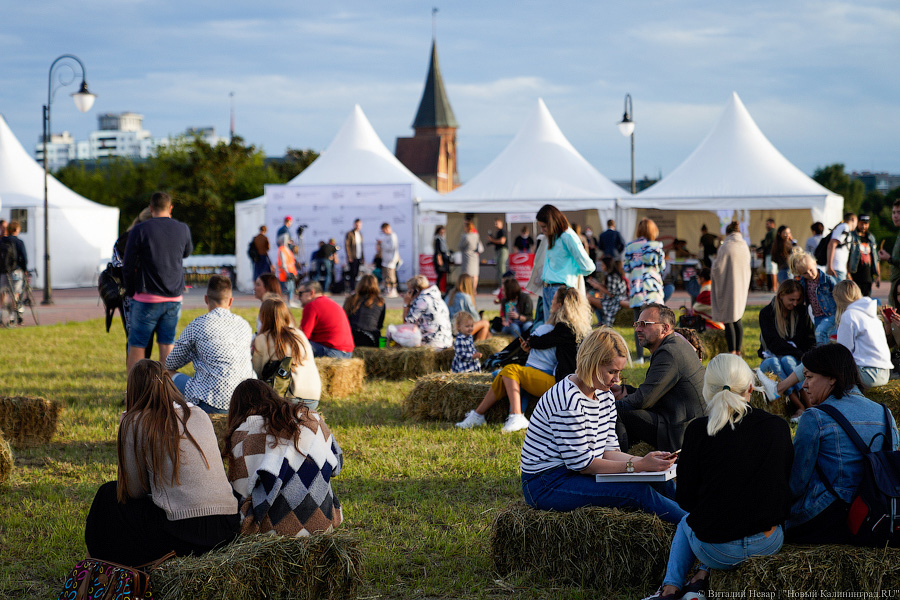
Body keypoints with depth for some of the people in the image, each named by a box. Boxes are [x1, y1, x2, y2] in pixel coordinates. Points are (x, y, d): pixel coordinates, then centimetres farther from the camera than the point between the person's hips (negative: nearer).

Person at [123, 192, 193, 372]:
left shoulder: (140, 230, -8)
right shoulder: (182, 229, 3)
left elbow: (128, 267, -6)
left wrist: (130, 292, 9)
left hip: (148, 298, -4)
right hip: (174, 297, 4)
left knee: (136, 346, 3)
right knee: (167, 344, 10)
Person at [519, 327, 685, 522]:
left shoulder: (604, 395, 9)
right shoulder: (568, 401, -22)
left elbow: (608, 450, 8)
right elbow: (581, 463, -22)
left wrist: (643, 461, -11)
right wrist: (637, 466, -23)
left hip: (576, 476, 9)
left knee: (658, 483, -6)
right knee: (638, 491, -22)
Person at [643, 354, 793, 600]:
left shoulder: (699, 430, -11)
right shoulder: (779, 427, -4)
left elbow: (685, 499, -4)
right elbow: (784, 486, 7)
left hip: (717, 551, -2)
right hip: (769, 544, 2)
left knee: (686, 522, 34)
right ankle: (702, 578, 16)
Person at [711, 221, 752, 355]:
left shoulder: (725, 247, -16)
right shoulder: (745, 247, 4)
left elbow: (718, 268, -13)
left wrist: (715, 262, 7)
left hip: (728, 287, -7)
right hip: (742, 287, 7)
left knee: (728, 320, -1)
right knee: (737, 319, 16)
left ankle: (732, 351, -3)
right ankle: (738, 351, 17)